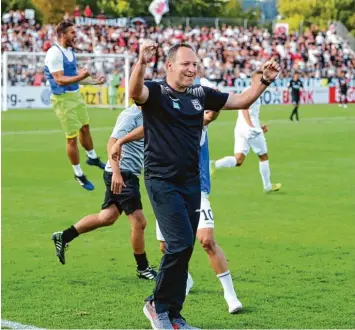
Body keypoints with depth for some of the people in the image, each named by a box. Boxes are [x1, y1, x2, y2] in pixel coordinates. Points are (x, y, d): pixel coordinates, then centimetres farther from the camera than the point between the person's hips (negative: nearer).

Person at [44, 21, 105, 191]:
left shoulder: (69, 51, 9)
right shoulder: (54, 53, -20)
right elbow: (60, 80, -27)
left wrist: (93, 81, 14)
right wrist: (81, 76, -38)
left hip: (75, 95, 9)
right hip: (63, 99, -9)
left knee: (85, 128, 24)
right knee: (72, 138, -2)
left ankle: (92, 158, 47)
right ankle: (78, 174, 10)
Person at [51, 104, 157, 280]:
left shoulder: (143, 116, 13)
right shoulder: (130, 115, -16)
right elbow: (112, 143, -25)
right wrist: (117, 173, -34)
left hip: (127, 175, 10)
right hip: (121, 175, -10)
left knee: (107, 217, 14)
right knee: (139, 222, -6)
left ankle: (63, 237, 21)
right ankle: (143, 268, 7)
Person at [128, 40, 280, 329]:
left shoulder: (200, 95, 10)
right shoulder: (156, 92, -8)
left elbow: (241, 101, 19)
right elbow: (135, 92, -32)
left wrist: (265, 80, 5)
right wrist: (141, 63, -50)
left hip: (191, 183, 6)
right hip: (162, 182, -6)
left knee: (183, 249, 9)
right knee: (181, 243, -16)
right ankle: (158, 304, 2)